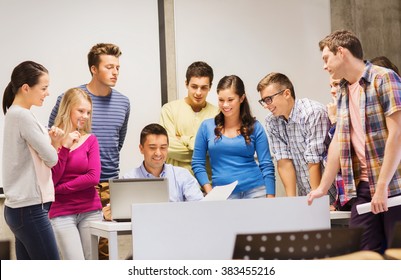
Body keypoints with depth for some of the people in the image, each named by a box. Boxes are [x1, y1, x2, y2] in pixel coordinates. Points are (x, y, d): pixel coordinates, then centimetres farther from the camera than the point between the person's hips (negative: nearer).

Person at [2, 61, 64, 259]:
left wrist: (50, 140, 1)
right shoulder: (23, 116, -15)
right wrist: (52, 143, 7)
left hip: (21, 208, 10)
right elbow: (51, 159, -14)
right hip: (30, 209, -10)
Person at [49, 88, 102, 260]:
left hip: (90, 211, 2)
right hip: (61, 213, -2)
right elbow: (51, 179, -7)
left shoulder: (90, 140, 5)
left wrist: (58, 189, -7)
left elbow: (94, 177, -5)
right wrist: (64, 148, -13)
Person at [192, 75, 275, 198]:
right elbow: (197, 164, 5)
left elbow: (267, 166, 1)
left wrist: (270, 198, -6)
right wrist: (210, 193, -5)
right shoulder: (207, 126, 3)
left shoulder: (255, 127, 2)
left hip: (255, 191, 0)